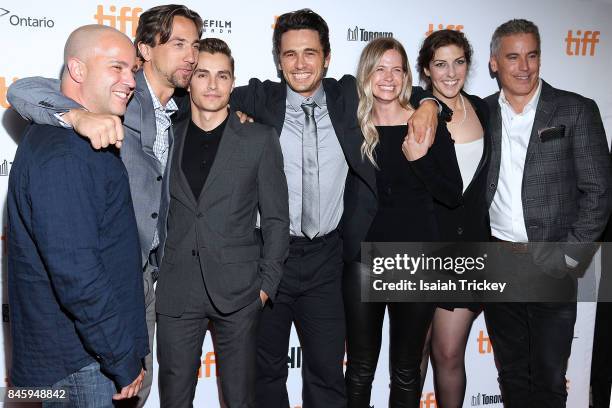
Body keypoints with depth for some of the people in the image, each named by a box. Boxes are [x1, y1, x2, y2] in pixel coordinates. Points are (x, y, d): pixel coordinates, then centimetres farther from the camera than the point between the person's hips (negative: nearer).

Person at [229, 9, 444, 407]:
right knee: (266, 370, 15)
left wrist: (427, 103, 0)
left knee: (328, 372, 11)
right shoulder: (260, 99, -3)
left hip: (325, 258, 1)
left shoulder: (347, 97, 2)